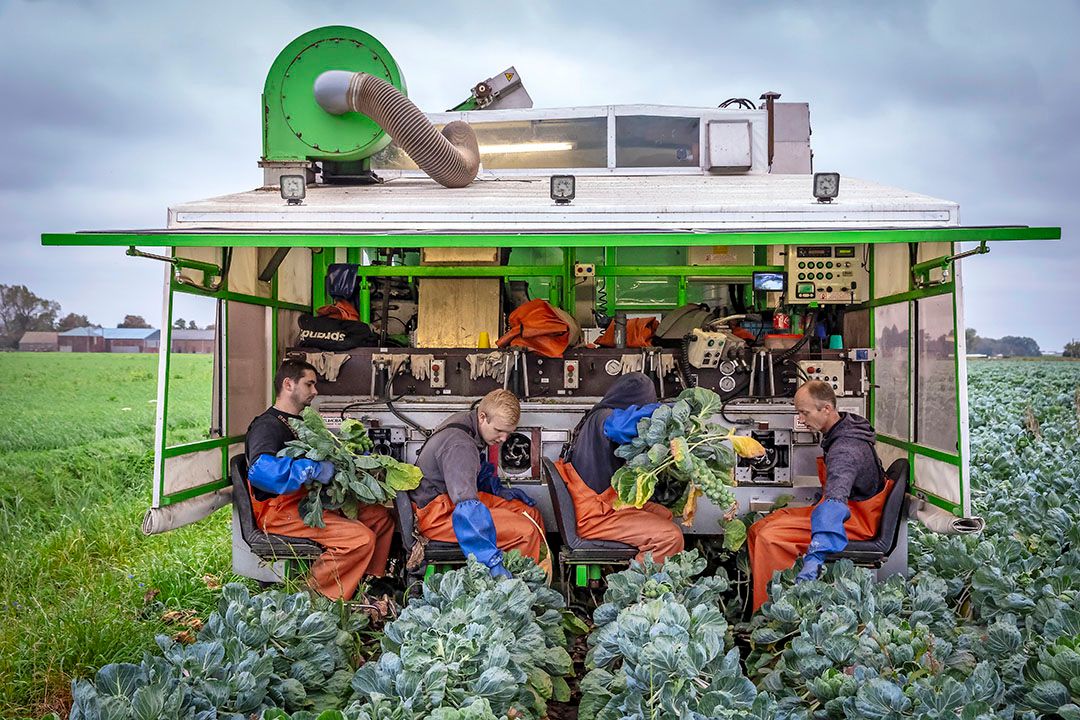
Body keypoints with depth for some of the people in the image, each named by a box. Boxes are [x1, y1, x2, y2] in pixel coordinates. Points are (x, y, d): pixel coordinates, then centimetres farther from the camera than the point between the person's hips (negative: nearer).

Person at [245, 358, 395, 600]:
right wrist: (314, 469, -31)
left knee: (381, 516, 5)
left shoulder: (301, 423, 22)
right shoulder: (267, 425, -10)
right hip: (281, 510, -10)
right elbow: (259, 469, -31)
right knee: (362, 538, -25)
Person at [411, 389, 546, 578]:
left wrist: (499, 490, 14)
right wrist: (494, 561, -43)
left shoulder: (466, 421, 2)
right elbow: (467, 508, -39)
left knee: (532, 514, 2)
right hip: (436, 513, -10)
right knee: (526, 532, -22)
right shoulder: (460, 445, -29)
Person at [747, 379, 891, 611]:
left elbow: (835, 503, -45)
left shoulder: (845, 449, -29)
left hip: (857, 521, -10)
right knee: (757, 529, -1)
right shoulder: (844, 426, 5)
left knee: (770, 538, -26)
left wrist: (814, 559, -56)